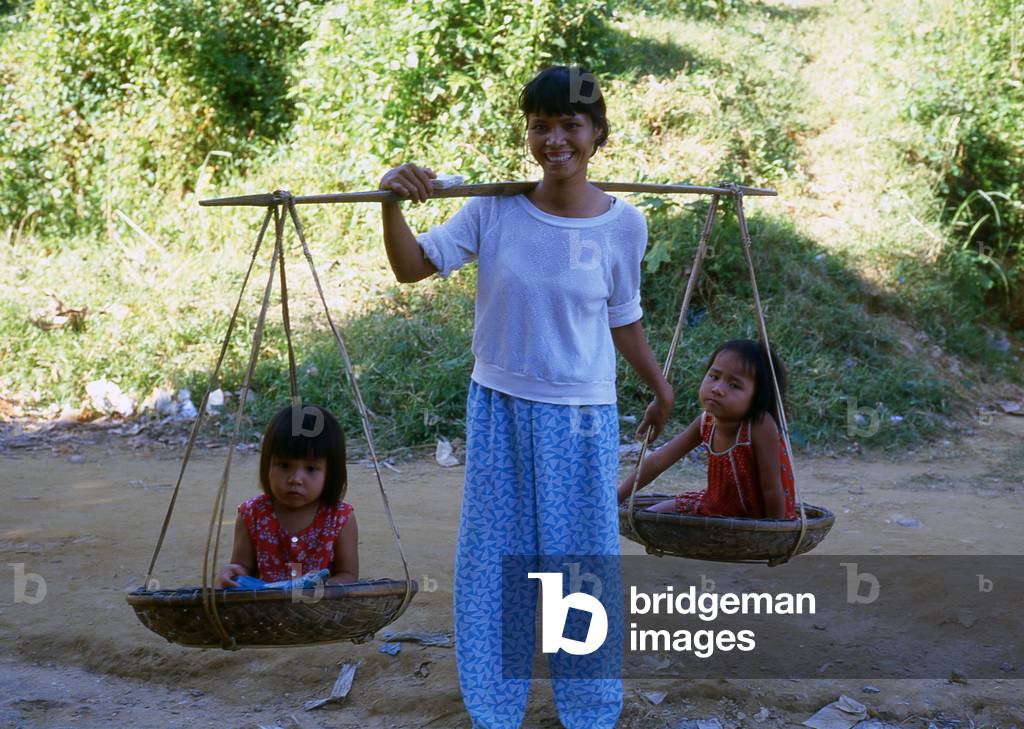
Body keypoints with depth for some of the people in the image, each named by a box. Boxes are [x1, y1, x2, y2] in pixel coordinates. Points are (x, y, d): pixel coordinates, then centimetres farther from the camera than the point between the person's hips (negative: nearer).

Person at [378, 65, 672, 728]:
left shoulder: (623, 225, -7)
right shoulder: (495, 208, -8)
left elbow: (623, 321, 8)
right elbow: (413, 266, -10)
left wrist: (660, 387, 18)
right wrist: (393, 204, -27)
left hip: (582, 417, 0)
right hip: (498, 407, 1)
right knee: (493, 562, 9)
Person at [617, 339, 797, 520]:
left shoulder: (760, 426, -31)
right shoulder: (706, 422, -11)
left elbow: (772, 490, -26)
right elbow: (659, 460, -4)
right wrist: (617, 497, -6)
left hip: (757, 516, -7)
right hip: (718, 505, 7)